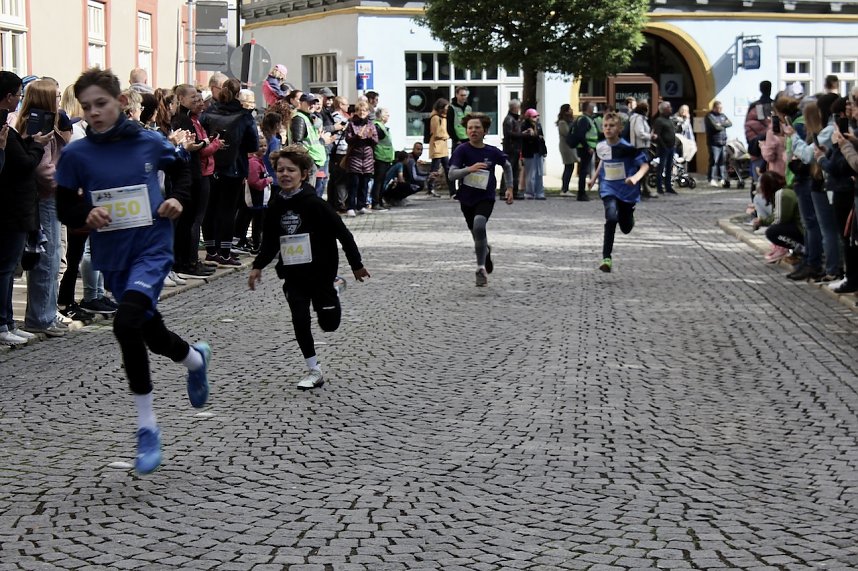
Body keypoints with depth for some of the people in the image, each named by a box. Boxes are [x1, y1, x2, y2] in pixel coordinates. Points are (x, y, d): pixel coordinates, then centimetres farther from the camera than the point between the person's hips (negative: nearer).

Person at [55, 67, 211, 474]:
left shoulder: (150, 143, -4)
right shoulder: (75, 154, -3)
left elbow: (182, 170, 16)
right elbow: (64, 209, 4)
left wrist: (177, 199, -2)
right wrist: (87, 215, -17)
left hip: (152, 247, -3)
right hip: (112, 256, 4)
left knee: (126, 324, -24)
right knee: (151, 333, 13)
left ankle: (147, 427, -8)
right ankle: (195, 357, 49)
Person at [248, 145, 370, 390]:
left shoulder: (315, 204, -18)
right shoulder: (275, 206, -2)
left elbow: (342, 233, -12)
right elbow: (270, 241, 11)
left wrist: (356, 265, -6)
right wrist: (258, 266, 2)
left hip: (320, 271, -4)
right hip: (293, 275, 4)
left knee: (329, 324, 6)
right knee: (300, 321, -2)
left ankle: (332, 295, 41)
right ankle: (314, 371, 11)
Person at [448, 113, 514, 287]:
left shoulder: (493, 152, -6)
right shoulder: (462, 150, -11)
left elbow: (507, 166, 15)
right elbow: (451, 174, -19)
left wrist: (510, 188, 12)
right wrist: (469, 169, -35)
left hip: (486, 198, -2)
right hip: (467, 199, 2)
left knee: (479, 225, -29)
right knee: (478, 237, 15)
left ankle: (481, 268, -18)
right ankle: (486, 250, 52)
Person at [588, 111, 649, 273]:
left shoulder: (627, 148, -18)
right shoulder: (600, 147, -4)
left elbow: (645, 165, -17)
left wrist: (636, 177, -35)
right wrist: (595, 178, 21)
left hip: (627, 191, -1)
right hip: (609, 189, 1)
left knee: (626, 228, 11)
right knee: (611, 217, -26)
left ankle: (627, 216, 52)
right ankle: (607, 258, -22)